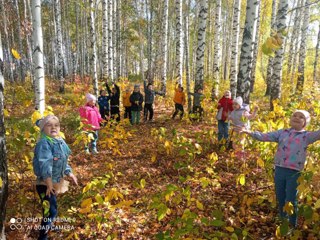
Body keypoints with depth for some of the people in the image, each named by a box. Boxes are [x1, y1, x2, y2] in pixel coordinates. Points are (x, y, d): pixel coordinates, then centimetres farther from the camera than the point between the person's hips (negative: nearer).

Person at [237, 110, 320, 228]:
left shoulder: (306, 136, 3)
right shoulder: (282, 133, 8)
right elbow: (265, 137, 2)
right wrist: (249, 132, -11)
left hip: (294, 172, -3)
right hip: (279, 170, 3)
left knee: (291, 201, 5)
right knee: (280, 199, 17)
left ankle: (292, 226, 26)